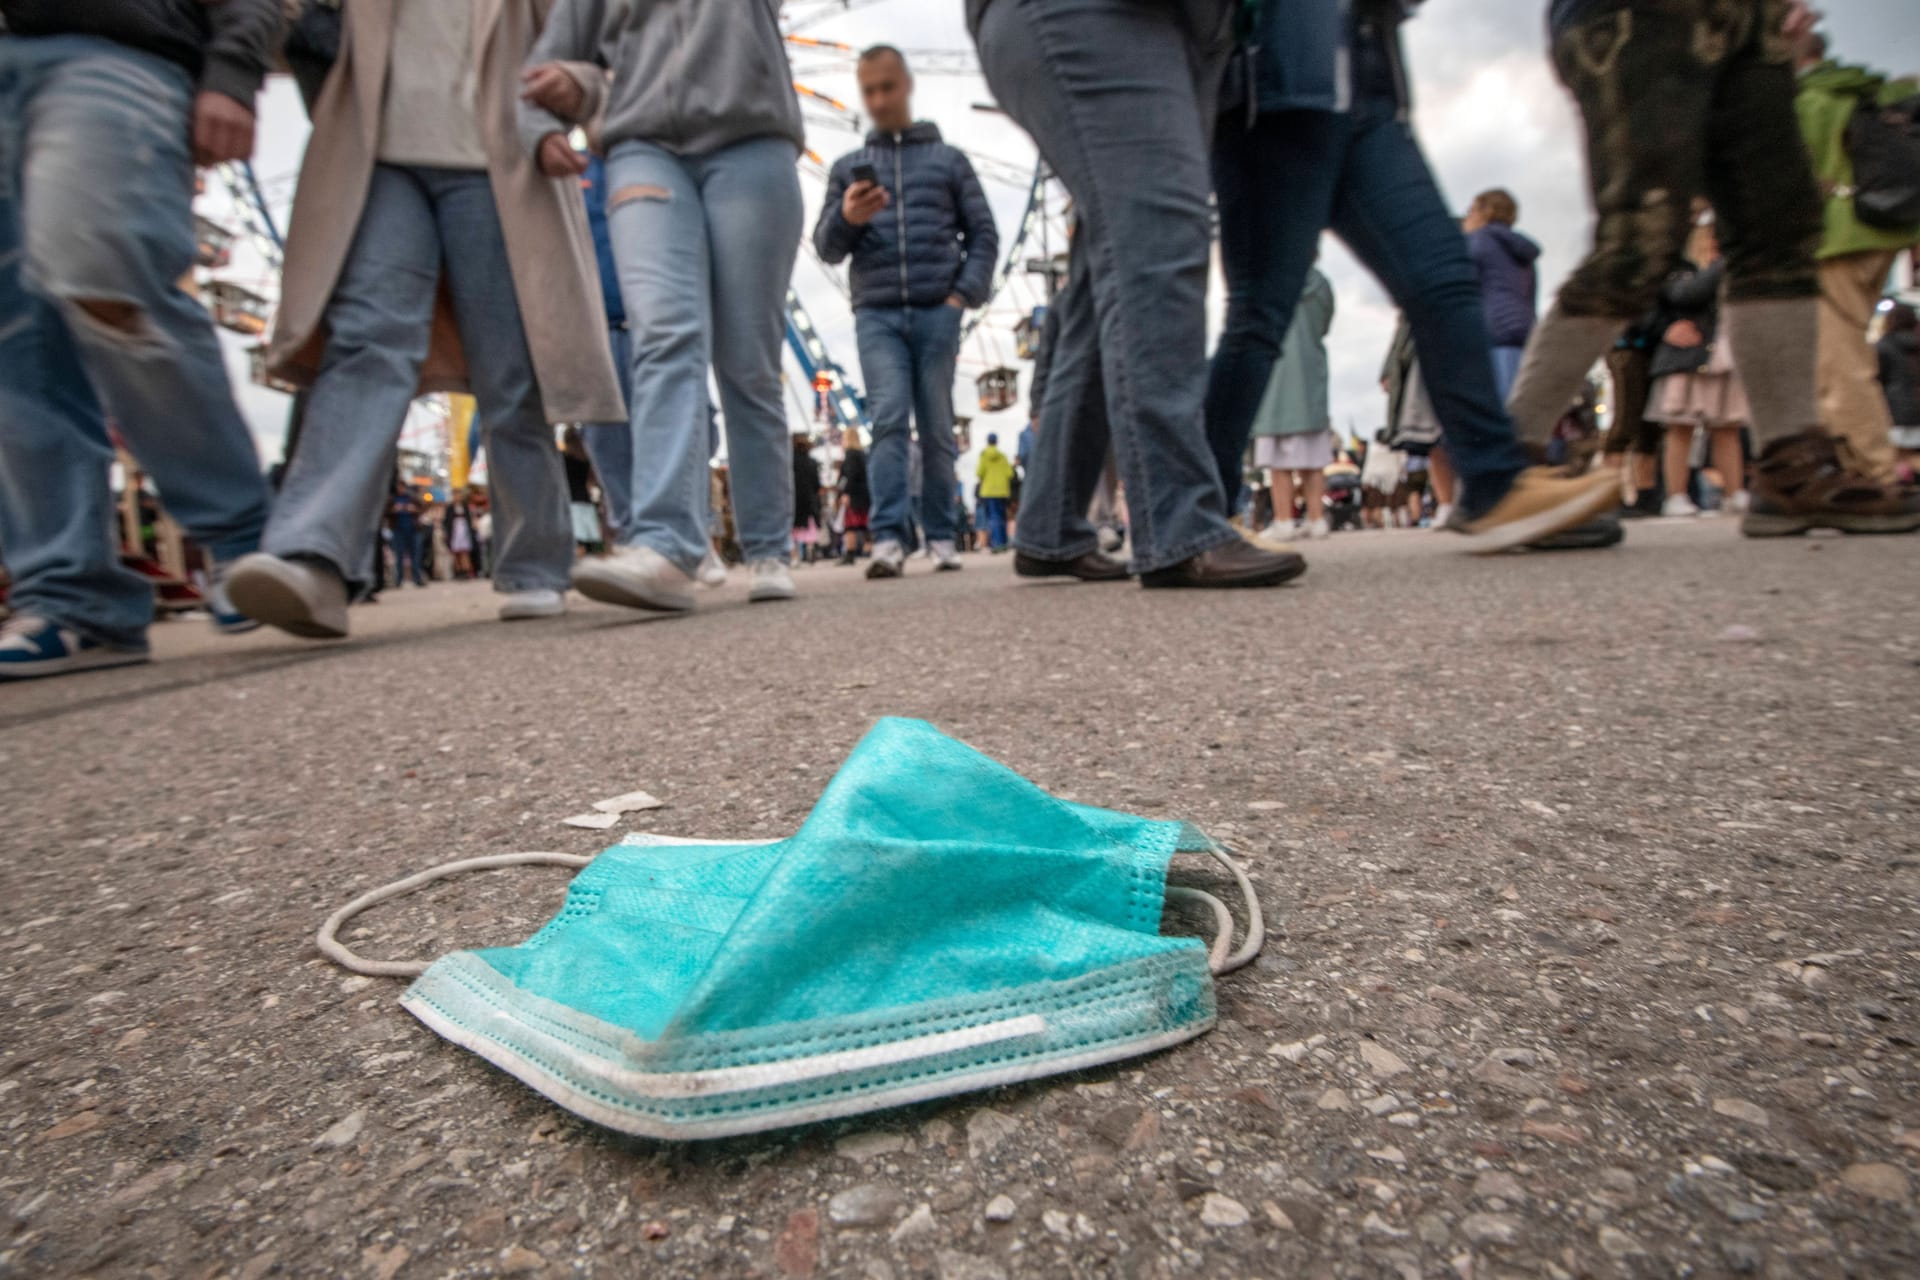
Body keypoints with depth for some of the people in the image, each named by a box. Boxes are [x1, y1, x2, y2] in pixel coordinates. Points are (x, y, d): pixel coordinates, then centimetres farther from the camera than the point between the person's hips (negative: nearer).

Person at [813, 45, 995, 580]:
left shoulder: (949, 159, 15)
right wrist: (846, 218, -12)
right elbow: (826, 248, 10)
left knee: (937, 430, 0)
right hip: (876, 315, 0)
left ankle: (941, 536, 6)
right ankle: (889, 539, -18)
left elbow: (984, 235, 10)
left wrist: (965, 295, -6)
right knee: (889, 421, -14)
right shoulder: (847, 167, 17)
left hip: (937, 313, 0)